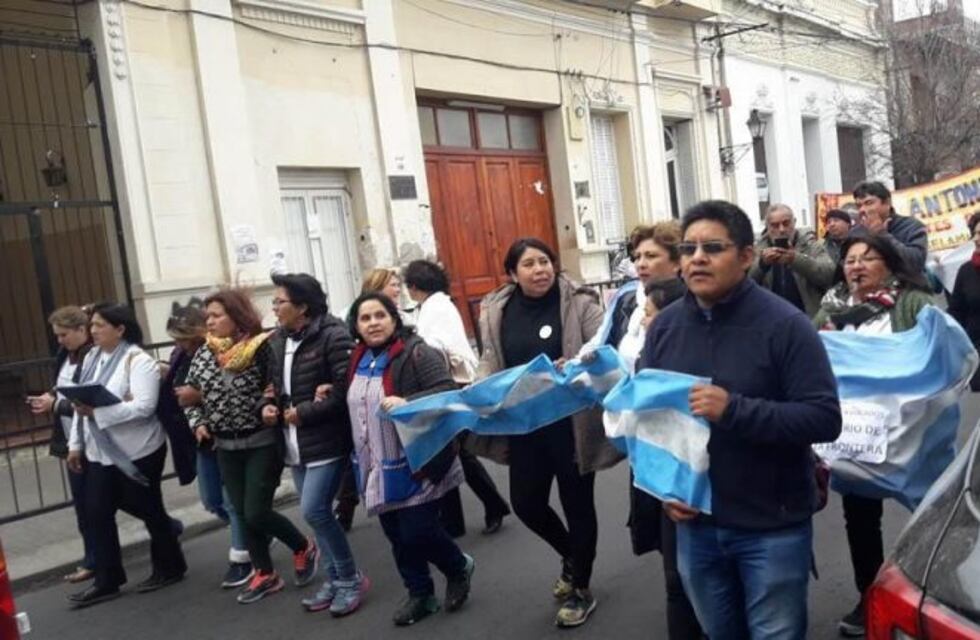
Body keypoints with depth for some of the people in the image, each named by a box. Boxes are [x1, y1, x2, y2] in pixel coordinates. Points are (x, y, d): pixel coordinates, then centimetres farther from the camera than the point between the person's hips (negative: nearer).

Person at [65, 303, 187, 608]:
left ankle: (170, 567, 26)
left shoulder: (138, 361, -16)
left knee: (147, 509, 7)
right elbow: (82, 401, 12)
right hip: (100, 452, 7)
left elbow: (144, 407, -26)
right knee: (97, 513, 7)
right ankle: (107, 582, 20)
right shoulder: (91, 357, 8)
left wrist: (98, 412, -31)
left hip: (137, 452, -7)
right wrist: (76, 443, 10)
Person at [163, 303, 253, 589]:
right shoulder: (180, 356, 4)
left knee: (233, 501, 1)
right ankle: (251, 535, 38)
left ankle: (241, 558, 17)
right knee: (211, 501, 17)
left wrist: (200, 396, -30)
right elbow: (171, 395, 14)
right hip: (203, 437, 9)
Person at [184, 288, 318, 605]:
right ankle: (265, 574, 28)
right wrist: (198, 422, -2)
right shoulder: (203, 355, 3)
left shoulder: (262, 348, -14)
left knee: (257, 513, -5)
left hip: (262, 443, -6)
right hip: (226, 448, 6)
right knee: (243, 514, 11)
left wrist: (270, 407, -27)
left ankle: (304, 548, 22)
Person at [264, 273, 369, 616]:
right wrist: (271, 405, 1)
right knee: (315, 512, 14)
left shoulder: (332, 335, -15)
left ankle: (351, 579, 9)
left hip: (327, 440, -8)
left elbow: (345, 388, -21)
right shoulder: (278, 341, 9)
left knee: (314, 510, -11)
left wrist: (304, 413, -19)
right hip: (296, 442, 8)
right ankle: (335, 578, 30)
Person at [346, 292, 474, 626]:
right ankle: (420, 593, 32)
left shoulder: (416, 352, -13)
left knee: (418, 533, -6)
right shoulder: (358, 359, 11)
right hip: (379, 466, 7)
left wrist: (408, 404, -33)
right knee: (397, 535, 12)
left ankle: (459, 568, 24)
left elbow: (448, 393, -20)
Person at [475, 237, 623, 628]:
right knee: (525, 503, 12)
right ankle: (570, 556, 44)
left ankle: (581, 591, 32)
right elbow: (491, 361, 9)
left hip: (572, 423, -4)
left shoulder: (579, 303, -8)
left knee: (577, 505, 10)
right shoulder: (497, 310, 3)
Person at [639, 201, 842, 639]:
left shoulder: (784, 324, -13)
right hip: (694, 524, 4)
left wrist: (734, 410, -29)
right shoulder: (664, 326, 0)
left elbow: (824, 418, -18)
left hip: (772, 527, -4)